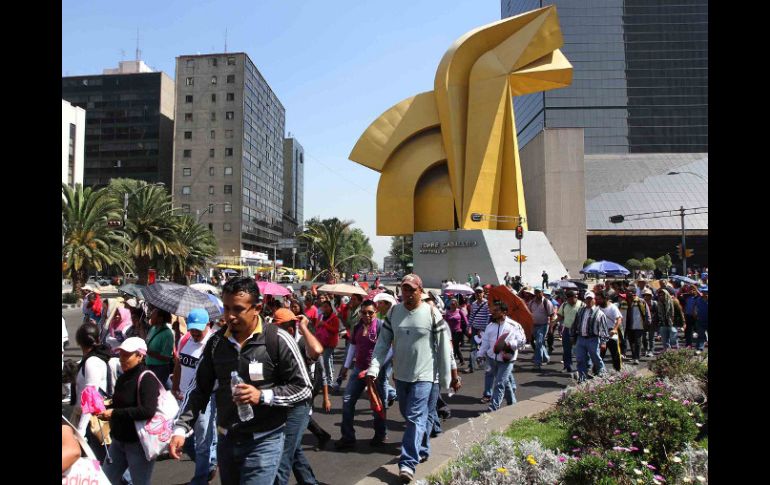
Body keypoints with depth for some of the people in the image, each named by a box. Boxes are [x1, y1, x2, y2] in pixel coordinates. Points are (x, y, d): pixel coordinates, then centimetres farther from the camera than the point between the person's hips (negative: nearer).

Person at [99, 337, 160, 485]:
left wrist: (114, 413, -25)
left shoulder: (146, 378, -18)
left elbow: (148, 410, -29)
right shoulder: (123, 378, 9)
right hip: (119, 440, 8)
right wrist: (105, 409, -2)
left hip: (139, 442, -8)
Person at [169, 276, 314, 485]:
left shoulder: (278, 340, -16)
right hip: (226, 440, 5)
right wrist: (180, 428, -4)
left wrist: (262, 396, -22)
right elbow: (199, 389, 7)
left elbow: (304, 388, -11)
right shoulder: (216, 341, -1)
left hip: (264, 441, -5)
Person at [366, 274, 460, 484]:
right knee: (408, 415, 19)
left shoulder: (432, 313, -11)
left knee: (415, 418, -10)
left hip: (424, 375, -5)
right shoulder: (394, 312, 0)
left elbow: (444, 346, -7)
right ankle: (421, 447, 41)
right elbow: (383, 342, 0)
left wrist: (451, 375, -3)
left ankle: (408, 463, -6)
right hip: (401, 374, 5)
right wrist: (373, 368, -10)